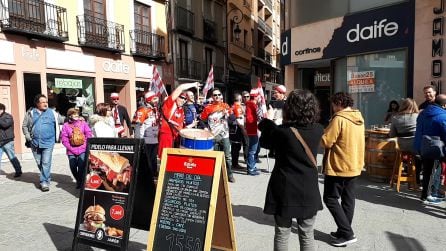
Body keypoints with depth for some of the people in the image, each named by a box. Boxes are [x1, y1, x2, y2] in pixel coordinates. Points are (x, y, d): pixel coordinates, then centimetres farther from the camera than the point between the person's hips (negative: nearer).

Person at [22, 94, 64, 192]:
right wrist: (27, 136, 1)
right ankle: (47, 178, 33)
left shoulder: (52, 112, 2)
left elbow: (62, 121, 10)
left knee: (46, 163, -10)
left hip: (48, 142, -3)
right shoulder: (30, 113, 5)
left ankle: (44, 182, -4)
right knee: (39, 163, 14)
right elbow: (24, 126, 11)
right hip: (35, 143, 3)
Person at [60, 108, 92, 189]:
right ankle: (78, 180, 28)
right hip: (71, 151, 1)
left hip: (82, 150, -1)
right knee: (73, 167, 2)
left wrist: (85, 146, -7)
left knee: (81, 166, -12)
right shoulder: (66, 125, 4)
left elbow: (89, 135, 1)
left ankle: (81, 182, 7)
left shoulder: (83, 123, 6)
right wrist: (71, 148, -8)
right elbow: (64, 139, 0)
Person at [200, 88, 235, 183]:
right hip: (213, 136, -1)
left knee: (227, 156, 5)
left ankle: (229, 175, 17)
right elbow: (202, 120, 6)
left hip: (224, 135, 1)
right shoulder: (208, 108, 0)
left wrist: (227, 114, -12)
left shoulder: (225, 106, 4)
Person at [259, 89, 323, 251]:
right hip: (309, 191, 3)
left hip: (284, 191, -2)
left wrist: (268, 120, 14)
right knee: (307, 236, 16)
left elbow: (264, 142, 3)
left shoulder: (281, 131, -17)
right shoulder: (318, 130, -7)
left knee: (282, 234, 14)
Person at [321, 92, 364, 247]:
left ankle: (347, 234, 1)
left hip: (339, 166, -8)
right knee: (348, 199, 13)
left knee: (330, 199, 2)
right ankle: (344, 231, 23)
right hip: (355, 165, 9)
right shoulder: (359, 118, 8)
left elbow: (326, 141, -19)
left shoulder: (339, 118, -18)